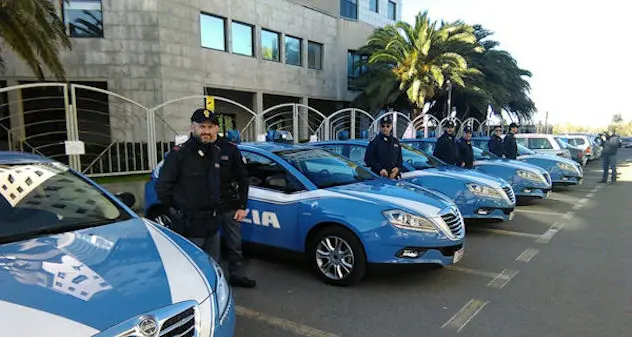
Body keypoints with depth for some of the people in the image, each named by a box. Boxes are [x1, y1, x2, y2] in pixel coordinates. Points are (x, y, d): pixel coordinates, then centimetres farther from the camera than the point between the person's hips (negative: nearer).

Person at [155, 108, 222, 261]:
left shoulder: (216, 153, 8)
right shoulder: (178, 154, -13)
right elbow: (162, 187, -11)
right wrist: (177, 210, -4)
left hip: (212, 225, 7)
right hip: (188, 227, -6)